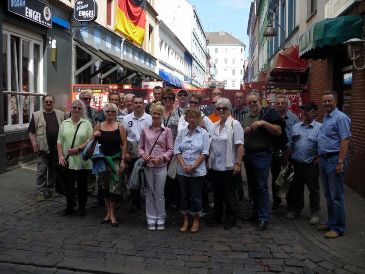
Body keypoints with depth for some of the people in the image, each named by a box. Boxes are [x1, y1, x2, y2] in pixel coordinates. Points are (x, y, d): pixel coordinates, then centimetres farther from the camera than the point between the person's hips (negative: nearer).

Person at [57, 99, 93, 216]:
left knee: (82, 185, 7)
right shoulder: (65, 123, 9)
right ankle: (70, 205, 26)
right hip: (67, 160, 2)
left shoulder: (87, 123, 1)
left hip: (82, 161, -2)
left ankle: (82, 207, 22)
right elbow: (59, 141, 7)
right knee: (68, 184, 8)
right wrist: (60, 156, -4)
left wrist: (79, 149, -17)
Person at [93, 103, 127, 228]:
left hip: (115, 160, -3)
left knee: (114, 188, -7)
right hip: (102, 159, 3)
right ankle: (109, 212, 21)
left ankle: (112, 214, 5)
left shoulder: (120, 126, 0)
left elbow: (124, 144, -2)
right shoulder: (98, 126, 6)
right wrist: (95, 136, -10)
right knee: (105, 187, 10)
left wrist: (123, 161, -9)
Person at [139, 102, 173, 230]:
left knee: (159, 194, 4)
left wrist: (161, 158, -13)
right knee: (149, 193, 10)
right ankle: (151, 219, 22)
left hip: (161, 166, -2)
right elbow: (140, 147, 10)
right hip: (148, 166, 2)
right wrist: (143, 155, -9)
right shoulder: (145, 130, 4)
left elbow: (170, 149, 1)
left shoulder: (167, 131, -1)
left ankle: (160, 219, 19)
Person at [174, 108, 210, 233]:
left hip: (197, 170, -2)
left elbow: (205, 152, -6)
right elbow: (176, 150, 1)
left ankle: (196, 220, 21)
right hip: (182, 170, 3)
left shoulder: (203, 133, -1)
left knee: (196, 195, 5)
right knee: (184, 195, 10)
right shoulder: (181, 132, 6)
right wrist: (184, 166, -11)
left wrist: (193, 167, -13)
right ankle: (185, 220, 24)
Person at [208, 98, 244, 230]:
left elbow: (240, 146, -13)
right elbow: (211, 145, 13)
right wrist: (208, 161, 8)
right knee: (217, 193, 15)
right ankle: (217, 217, 28)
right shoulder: (214, 125, 10)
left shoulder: (234, 124, -8)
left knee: (229, 194, 4)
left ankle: (231, 219, 18)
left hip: (228, 166, -6)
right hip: (215, 166, 6)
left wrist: (238, 163, -17)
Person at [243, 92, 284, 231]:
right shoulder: (246, 117, 15)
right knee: (252, 186, 14)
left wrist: (263, 123, -22)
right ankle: (256, 213, 27)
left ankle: (263, 218, -2)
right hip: (248, 155, 7)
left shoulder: (268, 113, -4)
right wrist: (244, 131, 1)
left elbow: (279, 131, -12)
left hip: (262, 155, -7)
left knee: (262, 187, -7)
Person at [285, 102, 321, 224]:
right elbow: (290, 145, 12)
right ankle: (296, 209, 32)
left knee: (313, 190, 7)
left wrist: (318, 159, -13)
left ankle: (315, 214, 19)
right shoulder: (295, 127, 8)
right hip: (297, 163, 4)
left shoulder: (319, 128, -7)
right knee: (297, 188, 16)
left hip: (312, 165, -4)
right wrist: (286, 160, 11)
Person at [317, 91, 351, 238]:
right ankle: (331, 222, 28)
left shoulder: (340, 117, -12)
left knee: (336, 196, -2)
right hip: (324, 160, 9)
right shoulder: (325, 117, 16)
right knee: (328, 194, 16)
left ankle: (338, 228, 8)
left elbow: (345, 140, -18)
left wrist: (340, 162, -22)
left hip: (334, 160, -9)